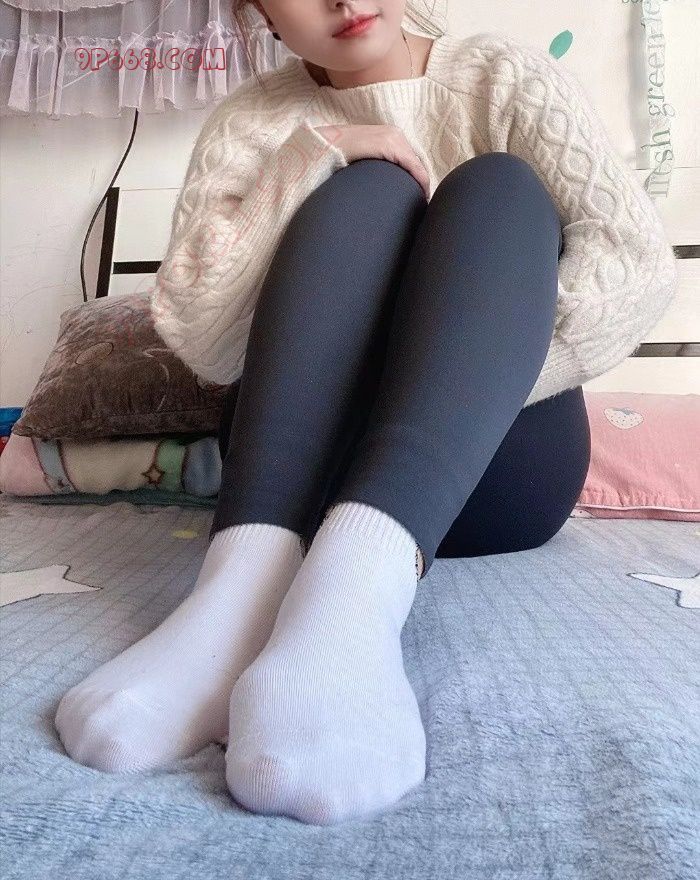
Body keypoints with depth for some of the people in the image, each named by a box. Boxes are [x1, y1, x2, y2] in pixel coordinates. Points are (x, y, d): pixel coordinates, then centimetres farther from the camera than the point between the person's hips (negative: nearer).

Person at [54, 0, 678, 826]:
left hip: (497, 464, 1)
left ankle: (352, 590, -45)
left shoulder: (506, 76, 7)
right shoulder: (251, 122, 7)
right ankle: (247, 580, -40)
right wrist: (309, 164, -14)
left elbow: (639, 264, -7)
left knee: (499, 187, -18)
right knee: (366, 189, -17)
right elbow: (199, 340, -8)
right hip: (308, 471, 0)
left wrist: (475, 368, -18)